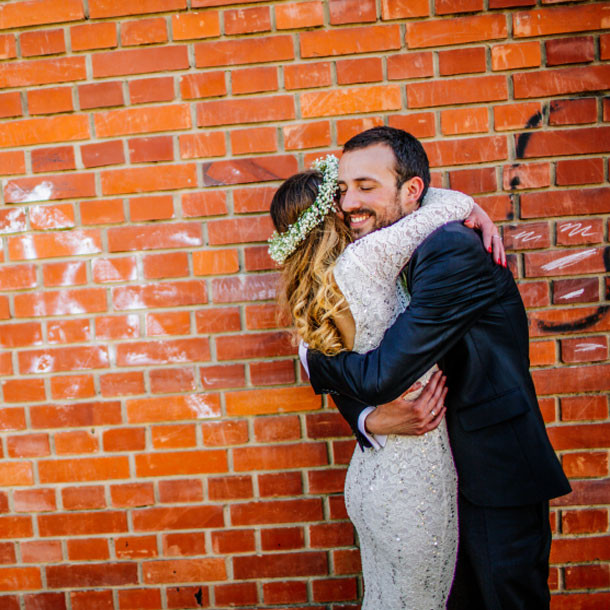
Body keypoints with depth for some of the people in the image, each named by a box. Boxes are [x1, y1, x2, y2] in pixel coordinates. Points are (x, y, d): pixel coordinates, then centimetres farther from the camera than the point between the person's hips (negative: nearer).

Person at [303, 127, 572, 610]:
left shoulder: (453, 252, -24)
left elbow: (380, 376, -27)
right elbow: (351, 379, 4)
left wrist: (310, 356, -9)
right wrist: (370, 420, -19)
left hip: (495, 478, -8)